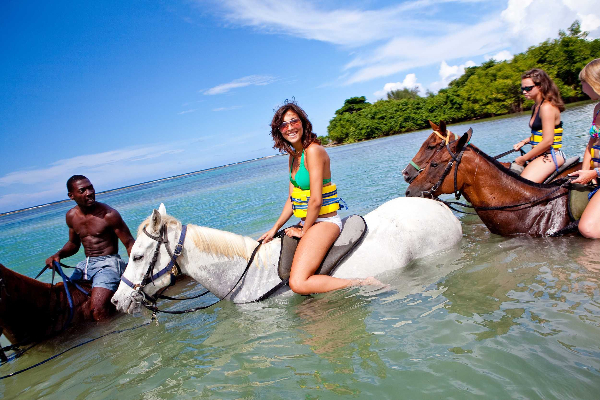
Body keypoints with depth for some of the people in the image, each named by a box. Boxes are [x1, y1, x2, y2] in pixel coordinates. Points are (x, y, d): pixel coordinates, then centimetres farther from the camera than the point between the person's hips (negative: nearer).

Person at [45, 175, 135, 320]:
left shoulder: (109, 214, -11)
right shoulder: (71, 216, 6)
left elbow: (129, 244, -9)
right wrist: (58, 255, 1)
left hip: (108, 263, -7)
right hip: (85, 265, 7)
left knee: (97, 313, -25)